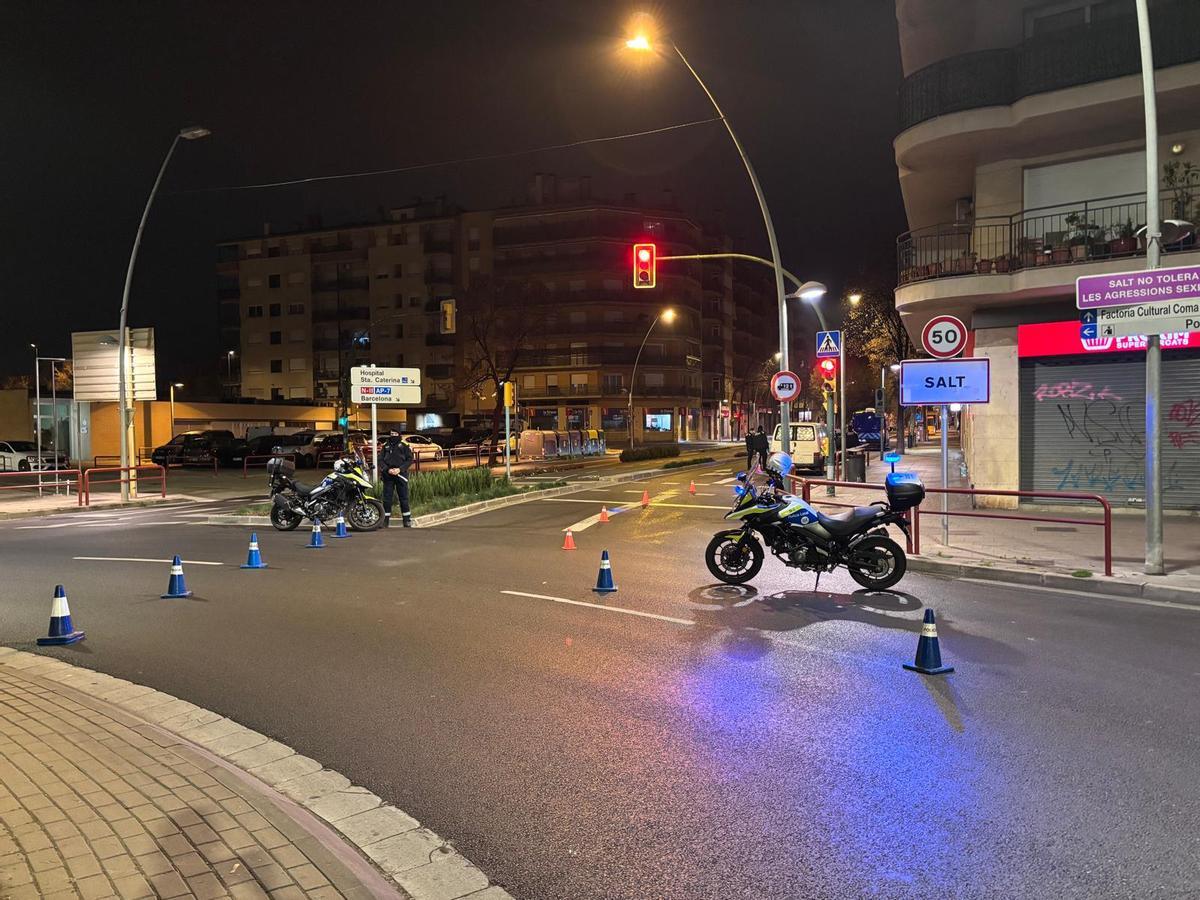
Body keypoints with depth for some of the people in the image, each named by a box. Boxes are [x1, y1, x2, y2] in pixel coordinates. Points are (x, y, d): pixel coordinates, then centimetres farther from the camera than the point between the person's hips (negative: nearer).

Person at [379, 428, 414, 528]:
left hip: (400, 474, -2)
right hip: (388, 475, 2)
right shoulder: (385, 446, 11)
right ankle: (385, 519, 8)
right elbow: (380, 460, 7)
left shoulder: (404, 446, 4)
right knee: (387, 498, 3)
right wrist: (387, 469, -10)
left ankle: (407, 519, 6)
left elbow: (410, 459, 0)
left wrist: (400, 469, -13)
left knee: (404, 498, 0)